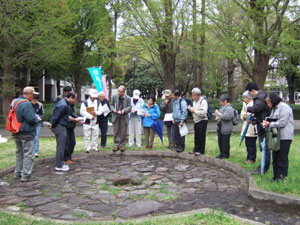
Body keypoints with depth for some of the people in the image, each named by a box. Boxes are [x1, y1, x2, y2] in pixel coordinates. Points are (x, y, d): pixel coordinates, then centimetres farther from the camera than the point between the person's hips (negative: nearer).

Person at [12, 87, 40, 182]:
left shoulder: (14, 102, 9)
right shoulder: (26, 104, -20)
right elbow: (31, 119, -24)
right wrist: (37, 120, -4)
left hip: (16, 133, 9)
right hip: (26, 133, -9)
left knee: (19, 153, 20)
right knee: (29, 154, -1)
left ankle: (18, 172, 27)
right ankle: (25, 175, 0)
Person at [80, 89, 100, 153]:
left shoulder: (98, 102, 7)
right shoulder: (85, 103, -6)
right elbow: (82, 112, -15)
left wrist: (95, 112, -19)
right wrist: (90, 116, -18)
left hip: (95, 122, 4)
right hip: (87, 123, -3)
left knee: (95, 135, 7)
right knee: (87, 136, 1)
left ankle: (95, 147, 20)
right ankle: (87, 148, 9)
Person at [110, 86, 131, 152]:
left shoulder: (128, 98, -3)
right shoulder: (114, 96, 0)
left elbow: (129, 107, -1)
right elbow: (111, 104, 9)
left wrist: (124, 110, -20)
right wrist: (113, 109, -12)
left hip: (124, 117, -1)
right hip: (116, 116, 1)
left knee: (123, 132, 3)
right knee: (116, 132, 2)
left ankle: (122, 146, 13)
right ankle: (116, 145, 9)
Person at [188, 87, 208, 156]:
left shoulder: (203, 102, -14)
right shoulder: (194, 101, 13)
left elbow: (203, 113, -23)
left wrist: (194, 111, -19)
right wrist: (190, 108, 3)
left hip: (202, 121, -8)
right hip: (196, 121, 8)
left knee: (201, 137, -2)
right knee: (196, 136, 14)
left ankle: (201, 151, 6)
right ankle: (196, 149, 23)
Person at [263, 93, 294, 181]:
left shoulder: (284, 107, -13)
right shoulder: (274, 108, 17)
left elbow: (282, 123, -19)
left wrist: (269, 124, -12)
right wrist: (267, 122, 0)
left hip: (284, 137, -9)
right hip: (276, 137, 9)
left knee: (282, 158, -3)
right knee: (275, 157, 13)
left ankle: (282, 177, 4)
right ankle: (276, 176, 21)